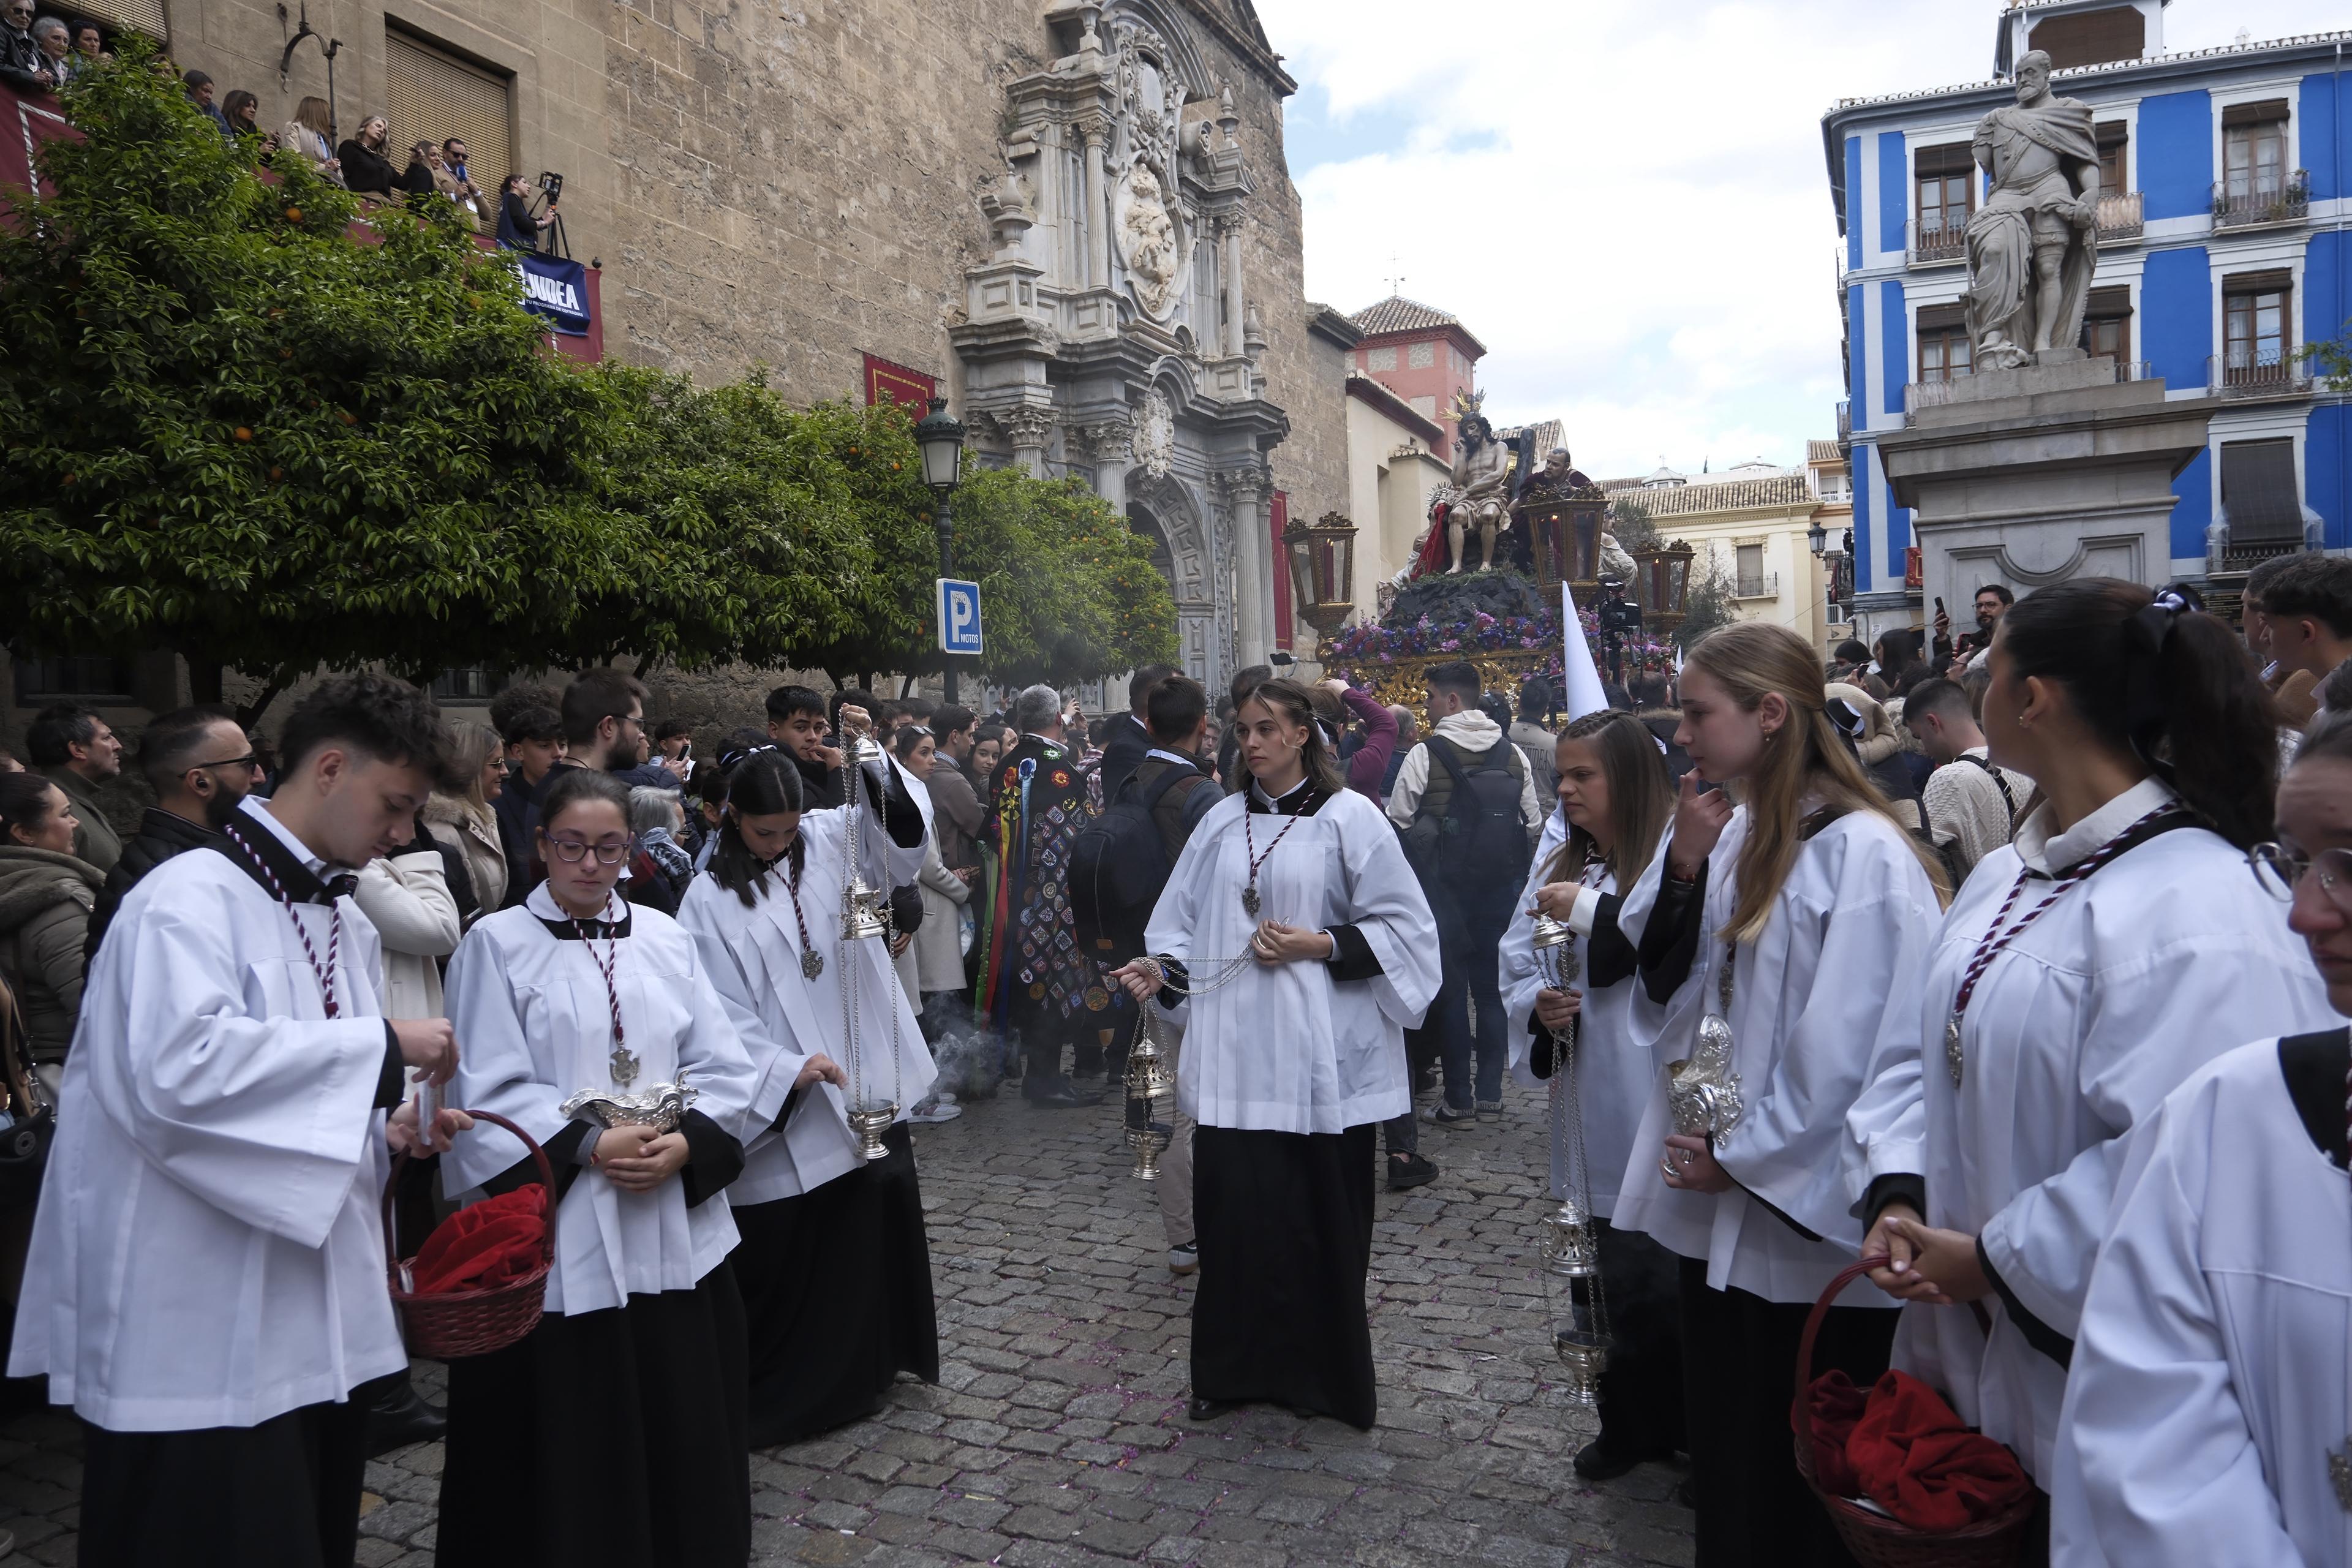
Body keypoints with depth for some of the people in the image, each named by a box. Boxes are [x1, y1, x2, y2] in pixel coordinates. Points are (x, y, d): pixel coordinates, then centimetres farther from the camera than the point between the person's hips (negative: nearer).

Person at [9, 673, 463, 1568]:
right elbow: (180, 1065, -30)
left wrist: (388, 1122, -1)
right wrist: (378, 1048, -24)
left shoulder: (343, 917, 13)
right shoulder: (189, 898, -15)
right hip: (203, 1340, -8)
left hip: (319, 1323, 9)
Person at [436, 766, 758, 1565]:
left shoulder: (665, 938, 9)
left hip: (675, 1231, 4)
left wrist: (685, 1142, -13)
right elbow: (489, 1095, -8)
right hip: (554, 1238, -3)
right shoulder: (497, 944, -2)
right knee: (570, 1446, 5)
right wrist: (586, 1145, -19)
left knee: (680, 1431, 11)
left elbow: (725, 1067, 5)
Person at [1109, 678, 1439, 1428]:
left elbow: (1403, 926, -3)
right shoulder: (1223, 821, 9)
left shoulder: (1349, 818, -2)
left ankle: (1326, 1374, 23)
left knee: (1321, 1216, 5)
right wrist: (1161, 966, -7)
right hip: (1233, 1051, 3)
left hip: (1319, 1054, -3)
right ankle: (1234, 1367, 21)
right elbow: (1188, 922, 11)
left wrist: (1320, 945, -13)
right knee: (1231, 1209, 3)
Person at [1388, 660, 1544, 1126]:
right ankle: (1491, 1092, 17)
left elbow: (1399, 822, -9)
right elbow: (1534, 826, 5)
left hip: (1445, 886, -4)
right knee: (1491, 984, 13)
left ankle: (1458, 1099, 9)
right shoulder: (1513, 755, 1)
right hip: (1500, 886, 4)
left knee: (1450, 987, 5)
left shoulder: (1425, 755, -12)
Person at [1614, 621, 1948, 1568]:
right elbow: (1664, 988, 8)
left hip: (1805, 1227, -7)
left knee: (1805, 1485, 10)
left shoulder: (1861, 852, -18)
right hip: (1717, 1207, 7)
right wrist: (1682, 868, -6)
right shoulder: (1730, 831, 6)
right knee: (1724, 1450, 21)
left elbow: (1856, 1048, -20)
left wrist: (1744, 1156, -12)